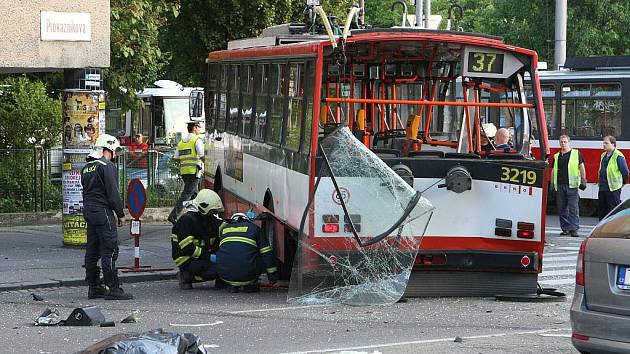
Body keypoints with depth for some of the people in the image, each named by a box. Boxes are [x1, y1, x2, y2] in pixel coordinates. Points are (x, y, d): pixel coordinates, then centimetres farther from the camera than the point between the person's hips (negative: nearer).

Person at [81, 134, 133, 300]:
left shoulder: (86, 168, 15)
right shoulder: (107, 166, -12)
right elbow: (113, 193, -15)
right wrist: (121, 214, -6)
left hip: (89, 211, 9)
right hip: (103, 212, -9)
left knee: (92, 251, 11)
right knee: (109, 251, -8)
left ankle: (94, 287, 15)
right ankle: (113, 288, -9)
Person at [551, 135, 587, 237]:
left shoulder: (576, 154, 4)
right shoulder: (556, 156, 15)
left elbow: (581, 167, 5)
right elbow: (554, 171, 18)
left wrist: (583, 180, -2)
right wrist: (552, 184, 13)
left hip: (572, 185, -4)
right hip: (560, 185, 4)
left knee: (573, 208, -7)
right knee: (562, 209, 4)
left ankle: (574, 229, -8)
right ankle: (565, 228, 11)